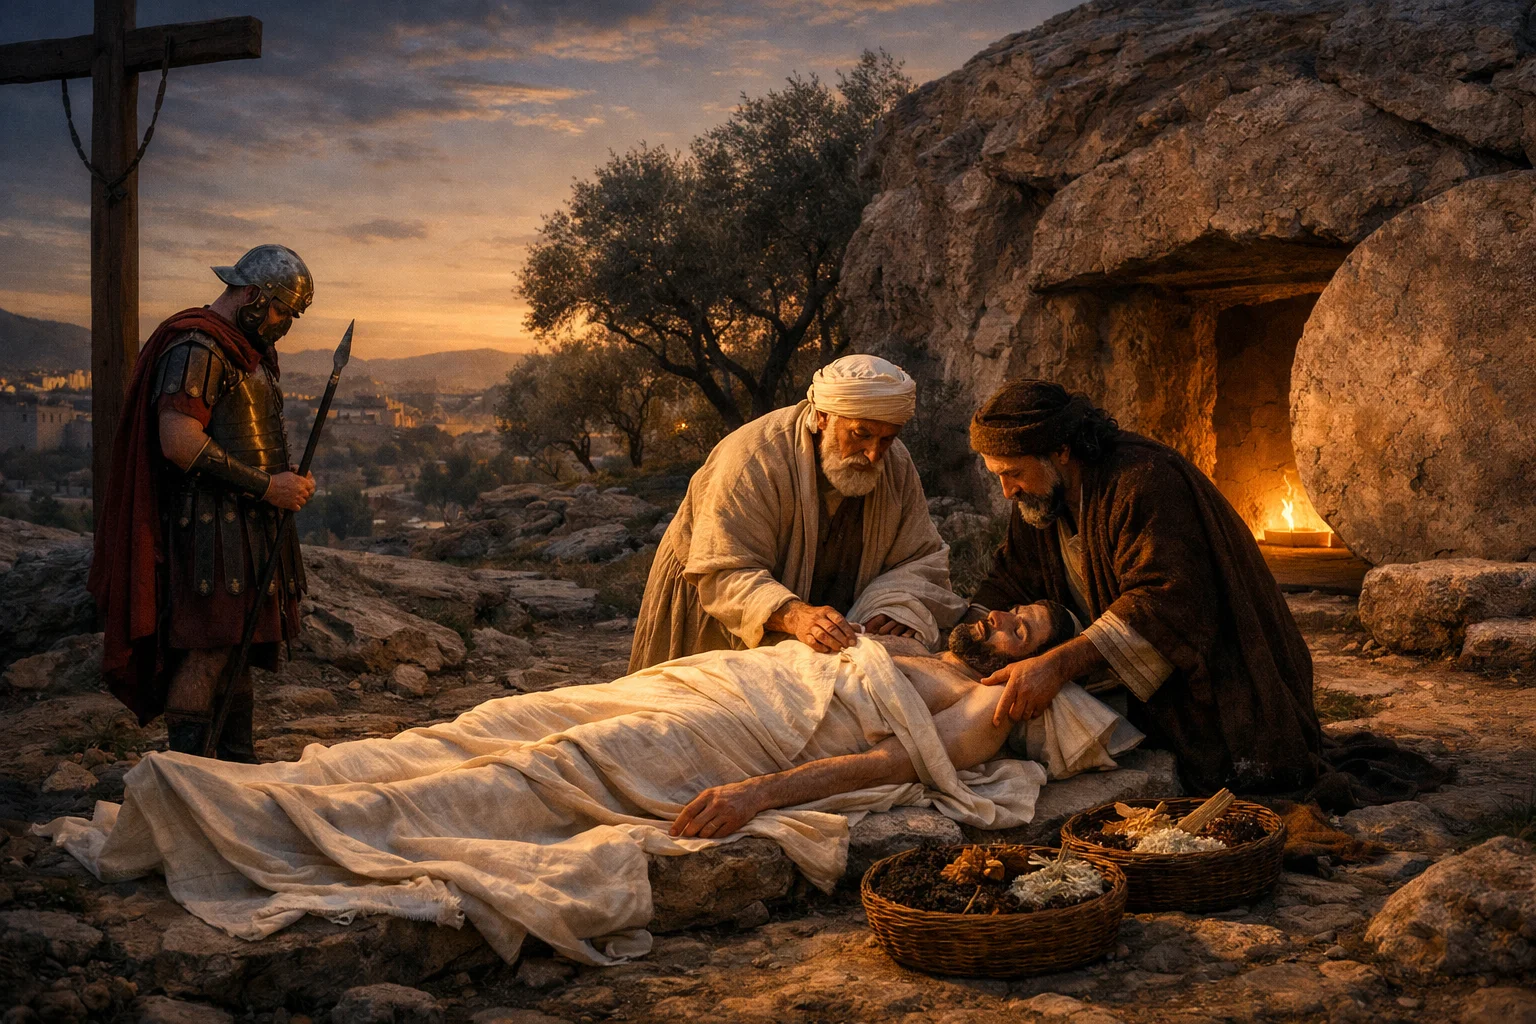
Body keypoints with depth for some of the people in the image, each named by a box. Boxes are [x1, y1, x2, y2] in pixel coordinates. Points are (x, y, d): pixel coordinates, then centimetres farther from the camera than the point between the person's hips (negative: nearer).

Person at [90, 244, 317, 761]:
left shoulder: (248, 350, 19)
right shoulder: (197, 347, -14)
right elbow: (180, 443, -24)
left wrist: (289, 479, 10)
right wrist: (265, 486, -20)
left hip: (248, 523, 10)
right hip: (209, 524, -10)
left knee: (239, 645, 14)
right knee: (205, 652, -10)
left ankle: (238, 763, 22)